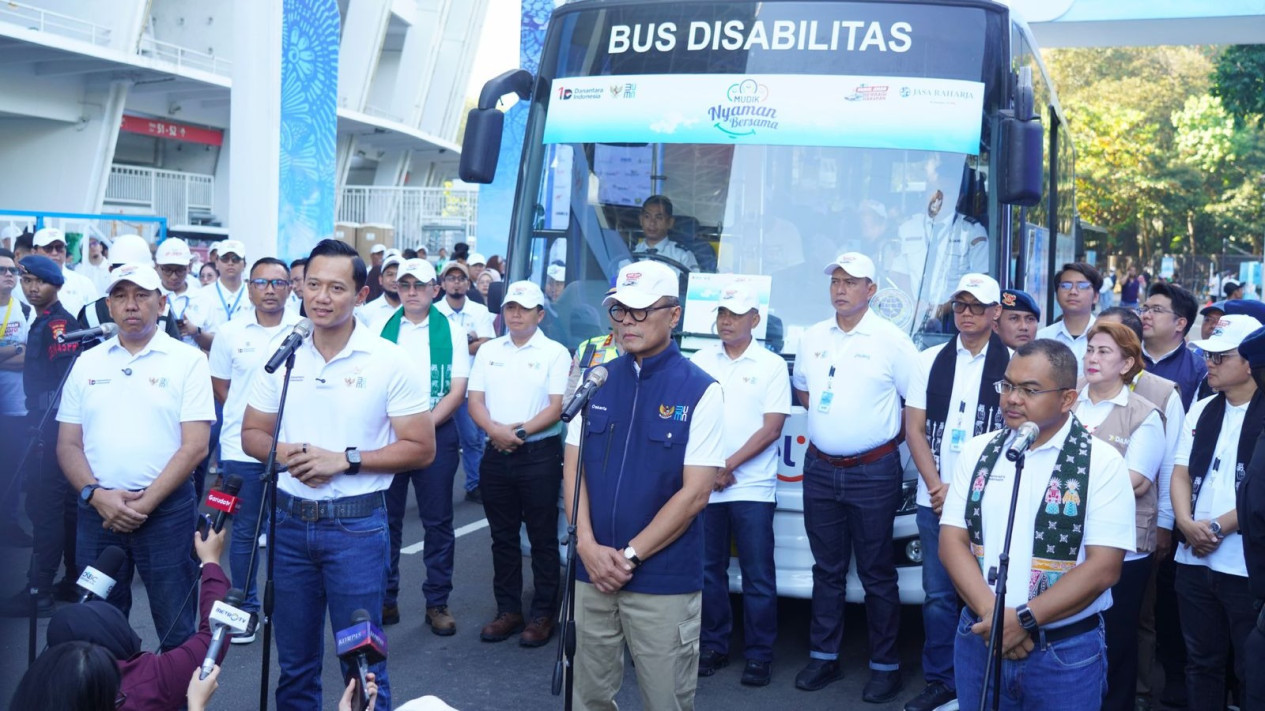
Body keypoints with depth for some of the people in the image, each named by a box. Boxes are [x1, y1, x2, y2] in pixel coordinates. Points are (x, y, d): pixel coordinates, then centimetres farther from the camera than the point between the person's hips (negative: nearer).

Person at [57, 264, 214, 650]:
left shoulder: (187, 361, -1)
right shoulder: (87, 364, 10)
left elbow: (195, 445, -8)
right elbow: (68, 445, 8)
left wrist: (145, 502, -13)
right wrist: (96, 494, -10)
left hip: (166, 510, -3)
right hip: (98, 511, 4)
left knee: (177, 632, 3)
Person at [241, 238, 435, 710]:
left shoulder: (389, 362, -8)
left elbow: (421, 449, -8)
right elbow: (251, 435, 10)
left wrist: (345, 460, -17)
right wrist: (283, 453, -12)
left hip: (356, 525, -3)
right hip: (290, 521, 4)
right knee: (294, 661, 17)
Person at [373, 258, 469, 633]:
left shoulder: (451, 332, 2)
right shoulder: (380, 328, 6)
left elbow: (457, 391, -2)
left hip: (436, 432, -1)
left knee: (437, 521, 3)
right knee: (386, 518, 6)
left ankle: (437, 602, 12)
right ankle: (386, 599, 17)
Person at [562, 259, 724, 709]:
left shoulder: (700, 391, -7)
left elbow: (695, 493, -11)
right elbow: (573, 468, 5)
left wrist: (629, 556, -13)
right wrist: (588, 546, -9)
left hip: (663, 581, -3)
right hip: (591, 572, 4)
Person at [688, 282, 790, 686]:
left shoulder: (771, 365, 1)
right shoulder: (699, 362, 7)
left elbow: (771, 428, -5)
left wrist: (730, 464, -12)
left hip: (752, 488, -3)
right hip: (704, 485, 3)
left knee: (757, 576, 1)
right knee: (708, 571, 9)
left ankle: (759, 655, 10)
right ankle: (713, 646, 21)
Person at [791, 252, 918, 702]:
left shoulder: (891, 340, -7)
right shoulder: (812, 338, 8)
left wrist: (890, 436, -5)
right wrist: (831, 420, 11)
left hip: (873, 473, -5)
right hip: (820, 469, 5)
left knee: (876, 573, 2)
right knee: (827, 569, 12)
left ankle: (885, 665, 11)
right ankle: (823, 656, 21)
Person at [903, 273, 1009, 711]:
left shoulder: (1012, 363, 0)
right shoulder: (930, 360, 9)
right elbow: (914, 428, 8)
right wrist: (937, 487, -3)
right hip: (935, 498, 3)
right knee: (938, 595, 6)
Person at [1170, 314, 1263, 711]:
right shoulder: (1200, 411, 11)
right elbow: (1181, 475, 9)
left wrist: (1218, 527, -15)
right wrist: (1188, 524, -8)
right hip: (1195, 560, 6)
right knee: (1201, 662, 15)